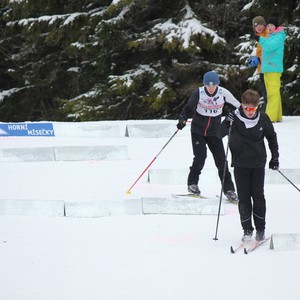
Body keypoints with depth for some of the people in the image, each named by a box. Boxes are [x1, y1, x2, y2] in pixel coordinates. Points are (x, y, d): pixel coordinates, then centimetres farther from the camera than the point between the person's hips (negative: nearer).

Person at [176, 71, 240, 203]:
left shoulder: (223, 93, -13)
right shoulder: (198, 93, -15)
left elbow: (238, 106, -2)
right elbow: (188, 108, -6)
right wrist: (183, 118, -23)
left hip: (214, 132, 1)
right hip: (198, 130, -1)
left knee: (221, 159, -2)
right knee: (200, 157, -13)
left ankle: (228, 189, 7)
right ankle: (192, 183, 8)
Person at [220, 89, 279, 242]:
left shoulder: (263, 119, -3)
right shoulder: (234, 118, -9)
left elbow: (272, 137, 11)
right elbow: (219, 133, -14)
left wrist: (275, 157, 11)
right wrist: (227, 123, -33)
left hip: (258, 164, 1)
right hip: (240, 165, -1)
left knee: (258, 196, 0)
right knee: (244, 197, -1)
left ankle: (261, 229, 12)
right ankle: (247, 230, 6)